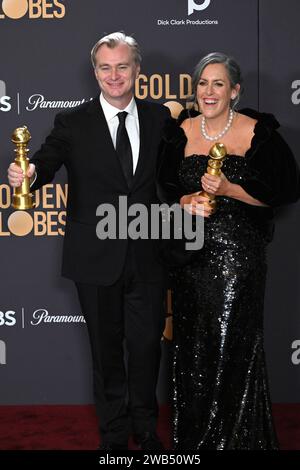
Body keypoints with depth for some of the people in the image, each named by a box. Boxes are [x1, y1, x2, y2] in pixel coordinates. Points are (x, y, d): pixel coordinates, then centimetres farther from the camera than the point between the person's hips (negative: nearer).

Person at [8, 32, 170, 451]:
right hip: (97, 259, -1)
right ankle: (114, 434, 32)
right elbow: (47, 162, -15)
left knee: (147, 345, 12)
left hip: (148, 258, 1)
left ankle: (145, 428, 36)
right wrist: (28, 173, -37)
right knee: (106, 349, 12)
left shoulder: (160, 118, 3)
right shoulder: (73, 123, -3)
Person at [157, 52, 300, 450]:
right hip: (191, 252, 4)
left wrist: (229, 189, -17)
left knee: (232, 343, -4)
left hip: (239, 252, -3)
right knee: (192, 342, 8)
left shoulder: (259, 132, -6)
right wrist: (187, 202, -10)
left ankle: (235, 435, 14)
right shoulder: (181, 131, 5)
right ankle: (192, 435, 24)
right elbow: (166, 184, 13)